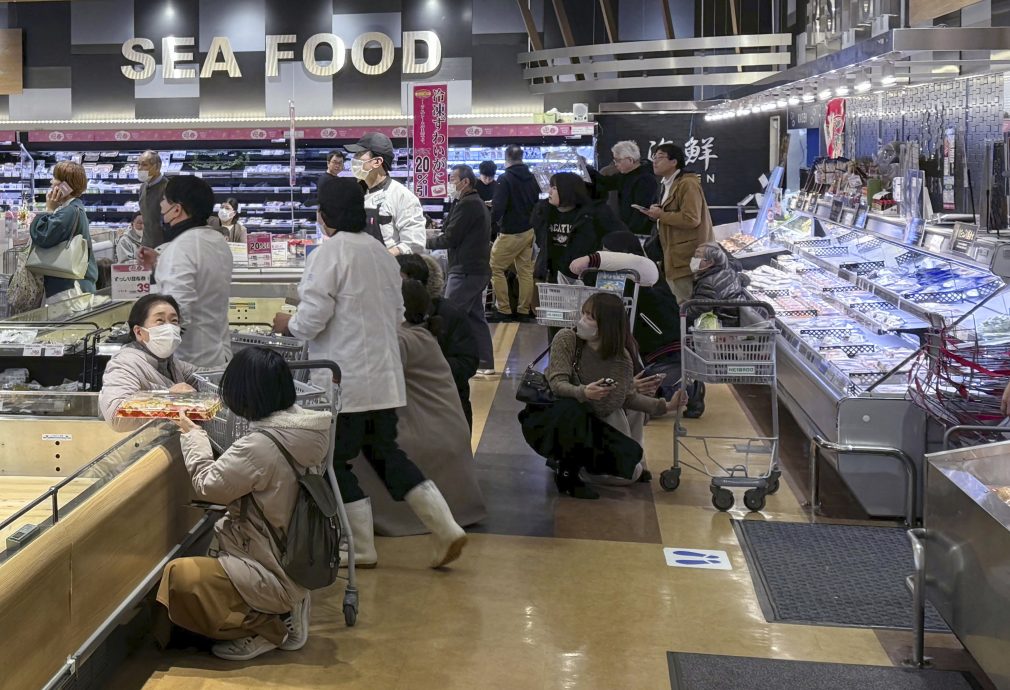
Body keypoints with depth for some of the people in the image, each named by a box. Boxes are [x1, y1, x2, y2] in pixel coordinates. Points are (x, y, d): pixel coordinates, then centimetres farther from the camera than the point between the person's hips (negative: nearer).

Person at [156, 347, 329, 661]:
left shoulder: (259, 446, -28)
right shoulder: (304, 429, -2)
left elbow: (208, 484, -14)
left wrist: (192, 434, 0)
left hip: (275, 574, -9)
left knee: (179, 576, -13)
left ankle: (263, 629, -3)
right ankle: (283, 614, 13)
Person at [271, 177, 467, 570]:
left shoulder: (328, 253, -14)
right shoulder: (382, 253, 9)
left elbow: (312, 319, -17)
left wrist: (288, 325, 3)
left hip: (343, 382, -7)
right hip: (384, 376, 8)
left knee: (337, 462, 8)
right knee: (385, 453, 17)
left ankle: (360, 549, 16)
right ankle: (444, 529, 12)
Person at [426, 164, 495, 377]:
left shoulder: (466, 205, -14)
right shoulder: (477, 204, 19)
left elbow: (450, 239, -16)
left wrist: (425, 242, -3)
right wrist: (436, 237, 8)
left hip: (465, 271, -10)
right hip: (477, 269, 10)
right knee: (475, 317, 13)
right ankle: (485, 363, 15)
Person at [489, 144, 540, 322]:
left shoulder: (505, 179, -15)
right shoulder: (531, 177, 6)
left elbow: (498, 207, -20)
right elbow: (538, 202, 13)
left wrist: (493, 219, -1)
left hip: (511, 233, -7)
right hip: (529, 230, 7)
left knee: (495, 268, 2)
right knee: (525, 270, 12)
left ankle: (504, 310, 0)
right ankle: (523, 311, 15)